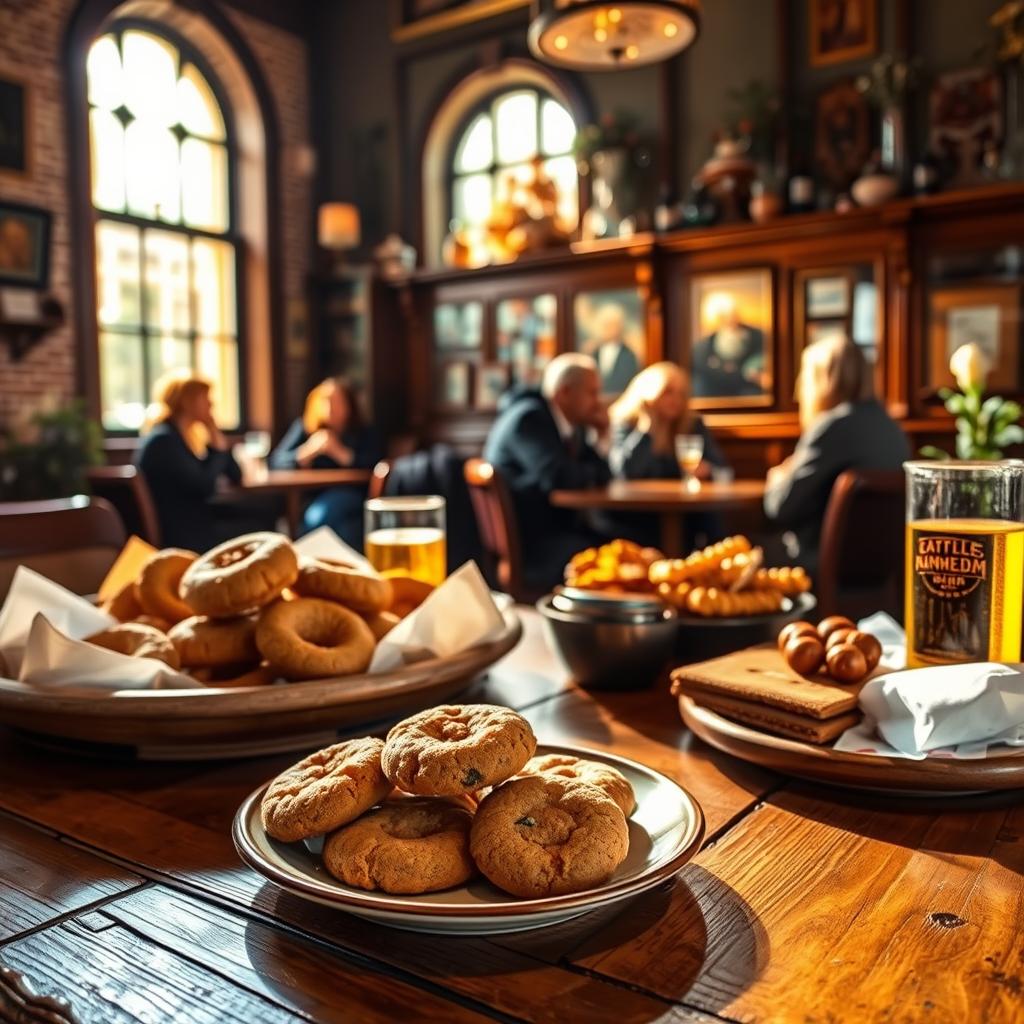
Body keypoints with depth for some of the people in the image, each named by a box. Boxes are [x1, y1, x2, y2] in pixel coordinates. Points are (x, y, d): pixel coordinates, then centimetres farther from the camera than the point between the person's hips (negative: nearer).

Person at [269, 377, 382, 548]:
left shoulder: (365, 434, 11)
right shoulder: (304, 428, 15)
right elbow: (277, 463, 4)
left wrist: (338, 451, -13)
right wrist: (308, 451, -13)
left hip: (349, 495, -2)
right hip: (311, 497, 2)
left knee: (319, 514, -33)